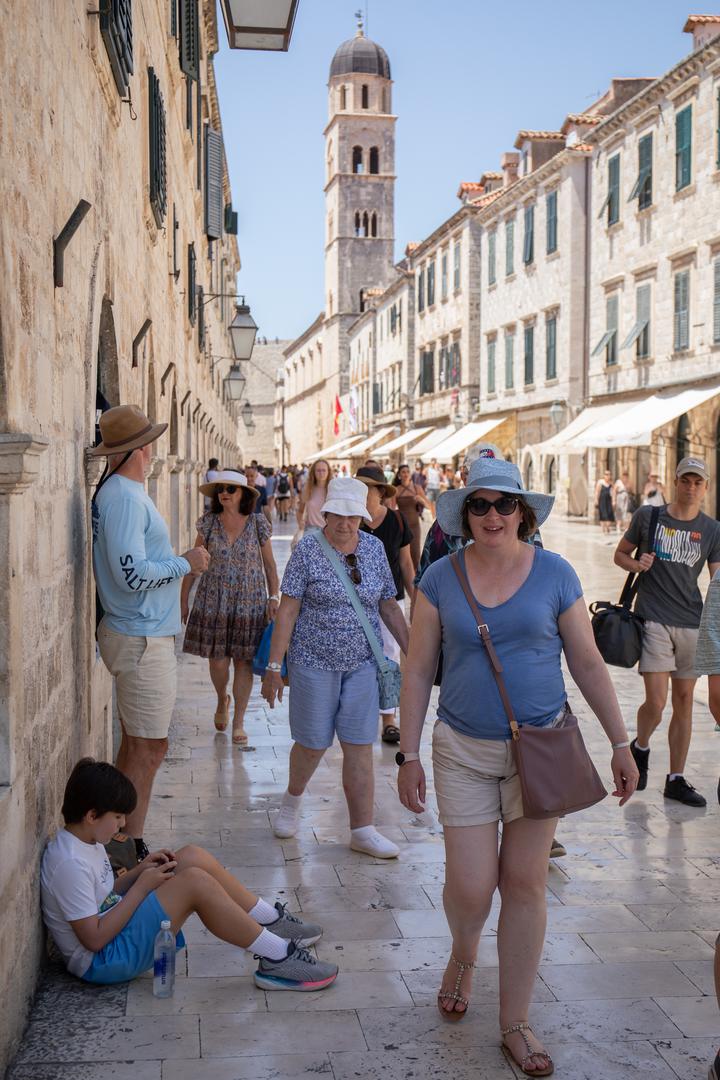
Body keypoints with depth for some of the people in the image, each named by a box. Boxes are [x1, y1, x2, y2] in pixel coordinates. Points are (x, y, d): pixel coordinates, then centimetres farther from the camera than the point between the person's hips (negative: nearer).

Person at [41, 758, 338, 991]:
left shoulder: (85, 841, 6)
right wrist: (141, 885, -18)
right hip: (102, 962, -10)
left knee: (192, 857, -1)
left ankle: (272, 921, 7)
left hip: (114, 930, 10)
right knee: (195, 882, -25)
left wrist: (138, 871, 0)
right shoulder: (70, 863, -25)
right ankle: (277, 959, -17)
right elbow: (95, 938, -25)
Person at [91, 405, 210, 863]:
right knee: (149, 747, -4)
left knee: (136, 743, 16)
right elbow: (132, 573, -24)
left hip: (138, 633, 10)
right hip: (143, 640, -10)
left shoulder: (118, 491, 13)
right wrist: (185, 563, -13)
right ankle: (132, 849, 3)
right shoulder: (125, 498, -18)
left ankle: (124, 841, 25)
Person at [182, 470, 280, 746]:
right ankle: (222, 700, 33)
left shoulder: (258, 524, -1)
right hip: (214, 602, 1)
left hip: (249, 603, 0)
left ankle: (238, 721, 14)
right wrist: (184, 599, 5)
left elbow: (269, 565, 5)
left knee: (244, 661, 1)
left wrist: (274, 596, -5)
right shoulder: (208, 522, 1)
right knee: (217, 660, 0)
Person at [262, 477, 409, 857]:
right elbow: (287, 610, -9)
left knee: (360, 746, 1)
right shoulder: (308, 549, -7)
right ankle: (292, 799, 37)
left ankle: (362, 830, 9)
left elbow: (389, 606, 12)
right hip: (314, 662, -3)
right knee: (312, 744, 7)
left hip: (362, 663, 3)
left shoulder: (374, 548, 4)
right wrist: (274, 665, -12)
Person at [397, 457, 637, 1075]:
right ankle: (464, 957, 36)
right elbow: (418, 670, 1)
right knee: (469, 889, -1)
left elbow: (588, 665, 3)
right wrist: (408, 755, -1)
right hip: (464, 751, 0)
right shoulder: (441, 579, -3)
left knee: (525, 884, 5)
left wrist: (621, 744, 3)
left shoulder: (554, 575, -3)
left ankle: (516, 1023, 21)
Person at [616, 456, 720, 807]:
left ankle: (676, 780, 19)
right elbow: (620, 554, 13)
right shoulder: (647, 516, 1)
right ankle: (640, 748, 23)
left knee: (684, 700, 8)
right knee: (656, 702, -10)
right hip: (653, 619, -3)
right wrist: (636, 564, -9)